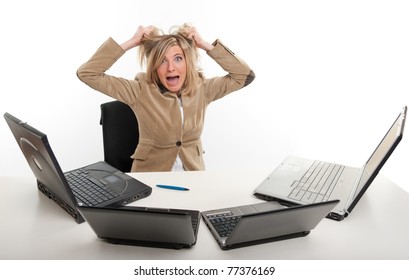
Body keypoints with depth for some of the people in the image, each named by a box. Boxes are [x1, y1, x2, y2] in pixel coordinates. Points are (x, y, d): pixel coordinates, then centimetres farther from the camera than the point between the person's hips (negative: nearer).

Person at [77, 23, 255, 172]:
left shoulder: (201, 89, -2)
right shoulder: (140, 91, -9)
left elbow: (246, 76, -2)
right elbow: (87, 74, -12)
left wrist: (206, 45, -6)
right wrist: (130, 43, -14)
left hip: (192, 174, 2)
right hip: (150, 177, -2)